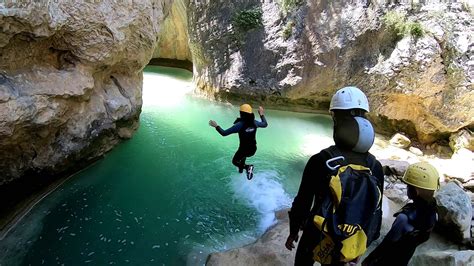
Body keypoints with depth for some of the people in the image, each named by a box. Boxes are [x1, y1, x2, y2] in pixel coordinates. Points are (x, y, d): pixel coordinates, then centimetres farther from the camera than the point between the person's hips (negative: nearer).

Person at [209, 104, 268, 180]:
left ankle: (247, 167, -6)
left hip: (243, 149, -6)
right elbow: (265, 124, 14)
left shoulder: (239, 125, -23)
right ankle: (241, 168, 51)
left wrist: (216, 126, -7)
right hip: (253, 149, 6)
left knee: (234, 161, 20)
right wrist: (262, 114, 25)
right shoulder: (254, 123, -8)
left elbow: (224, 133, -21)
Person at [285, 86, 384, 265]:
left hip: (316, 235, -3)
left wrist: (293, 231, -1)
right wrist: (368, 240, 14)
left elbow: (302, 201, -18)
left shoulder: (320, 160, -26)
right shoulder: (375, 166, -12)